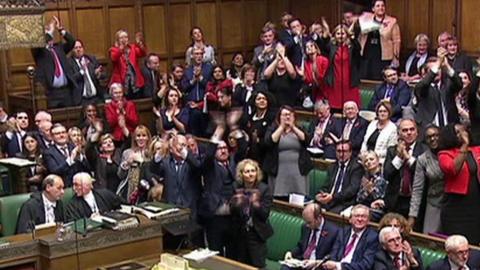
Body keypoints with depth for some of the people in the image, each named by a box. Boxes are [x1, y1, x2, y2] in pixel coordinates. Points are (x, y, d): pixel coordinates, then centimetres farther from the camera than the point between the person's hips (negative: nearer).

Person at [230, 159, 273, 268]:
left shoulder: (264, 189, -11)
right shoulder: (236, 188, -2)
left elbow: (265, 214, -14)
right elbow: (232, 212, 0)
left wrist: (256, 204, -32)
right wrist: (236, 204, -21)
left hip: (257, 233, -3)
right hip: (240, 233, 3)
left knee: (258, 266, -3)